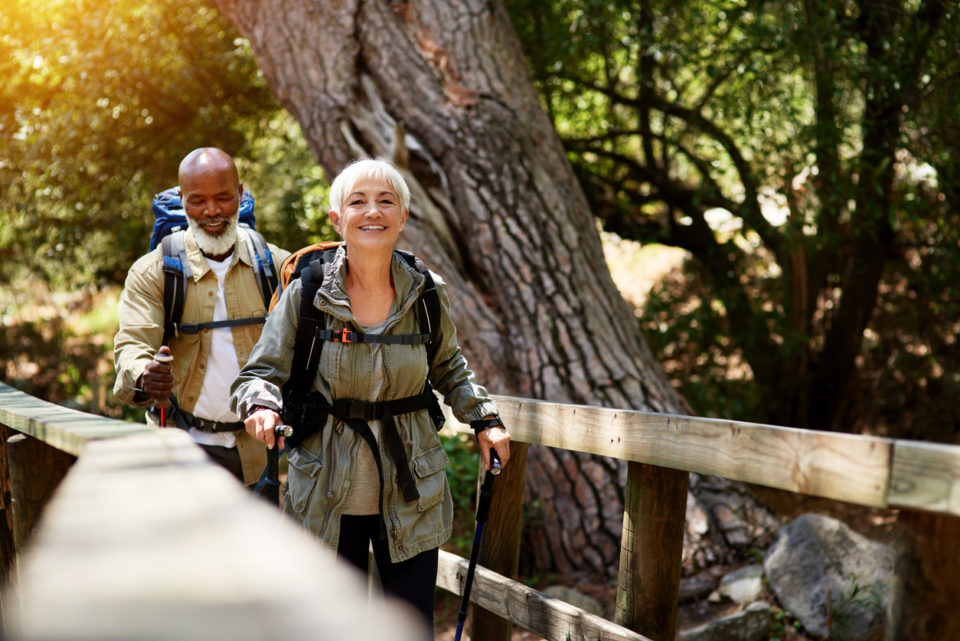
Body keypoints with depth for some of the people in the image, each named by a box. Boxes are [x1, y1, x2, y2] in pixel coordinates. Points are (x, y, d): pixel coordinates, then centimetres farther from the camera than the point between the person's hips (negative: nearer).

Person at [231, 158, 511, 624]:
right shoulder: (305, 295, -7)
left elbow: (448, 368, 17)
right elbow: (263, 372, -2)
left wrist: (483, 418, 5)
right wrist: (262, 405, -24)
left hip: (409, 494, 2)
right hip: (326, 496, -1)